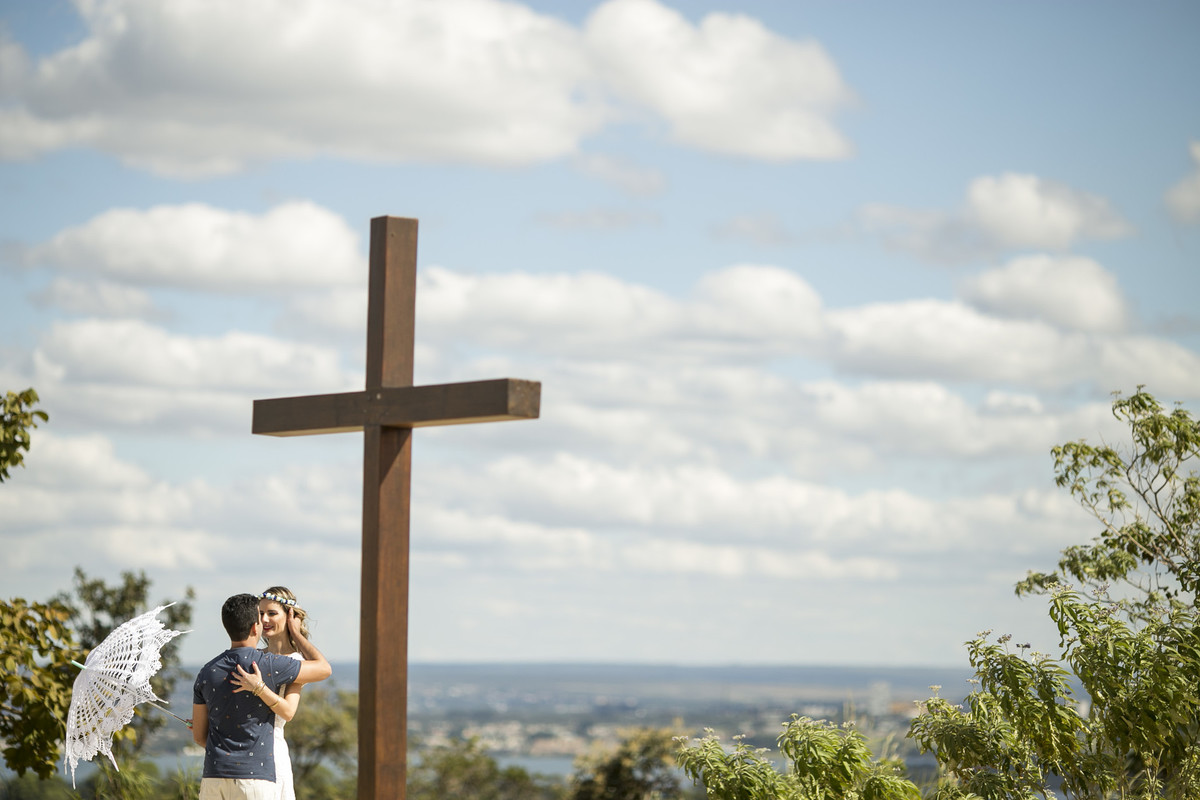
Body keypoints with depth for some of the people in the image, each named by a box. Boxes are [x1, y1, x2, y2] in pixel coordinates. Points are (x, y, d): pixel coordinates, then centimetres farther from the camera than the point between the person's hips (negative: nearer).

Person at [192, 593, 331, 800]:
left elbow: (199, 735, 16)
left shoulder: (207, 673, 9)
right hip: (253, 777, -4)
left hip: (214, 776, 5)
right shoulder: (270, 666, -5)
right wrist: (296, 632, 22)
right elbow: (323, 668, 9)